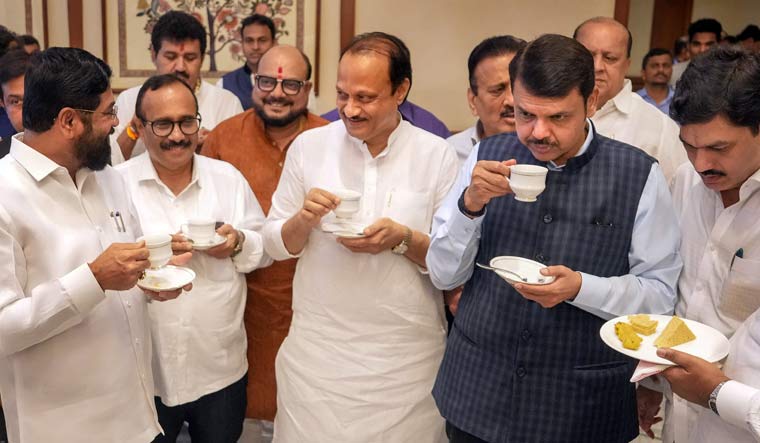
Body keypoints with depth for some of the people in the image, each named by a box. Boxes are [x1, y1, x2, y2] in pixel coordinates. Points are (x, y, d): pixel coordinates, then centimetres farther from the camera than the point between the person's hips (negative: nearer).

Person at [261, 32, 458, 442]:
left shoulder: (438, 155, -5)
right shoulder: (308, 146, -1)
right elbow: (274, 245, 5)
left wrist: (404, 240, -20)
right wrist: (304, 219, -15)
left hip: (407, 356, -1)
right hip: (316, 351, 1)